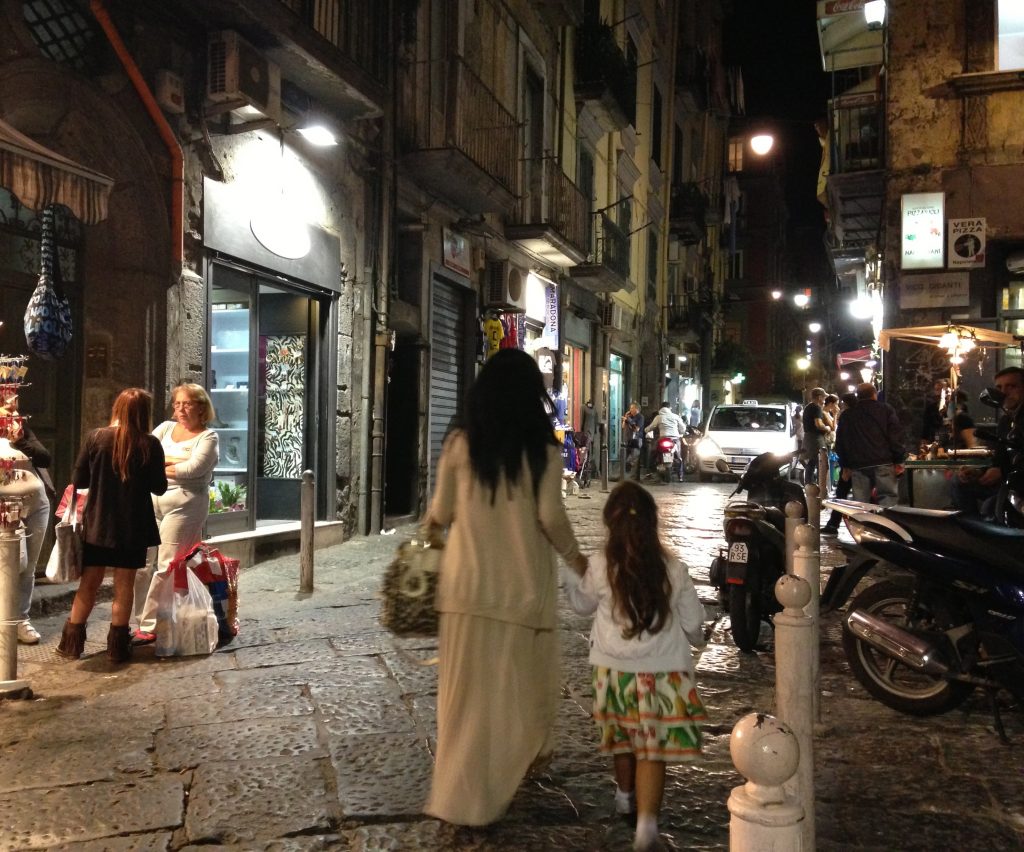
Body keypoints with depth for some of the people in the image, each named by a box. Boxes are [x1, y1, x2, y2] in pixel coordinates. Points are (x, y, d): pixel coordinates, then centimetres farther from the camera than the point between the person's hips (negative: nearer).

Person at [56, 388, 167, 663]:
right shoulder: (151, 445, -10)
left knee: (89, 583, 13)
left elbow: (78, 480, -1)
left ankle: (72, 642, 18)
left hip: (98, 524, 1)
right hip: (133, 527, -1)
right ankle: (117, 645, 13)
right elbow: (159, 487, -4)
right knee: (124, 584, 8)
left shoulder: (96, 437, -7)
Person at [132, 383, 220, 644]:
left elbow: (192, 469, -15)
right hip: (152, 500, 5)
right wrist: (173, 461, -10)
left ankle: (149, 627, 4)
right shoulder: (165, 428, 15)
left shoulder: (208, 437, 0)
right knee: (140, 564, 3)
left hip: (184, 503, -5)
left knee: (167, 568, -3)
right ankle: (141, 622, 12)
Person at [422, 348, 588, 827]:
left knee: (469, 683, 10)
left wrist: (429, 529, 27)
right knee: (516, 679, 15)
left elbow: (440, 512, 5)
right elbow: (550, 516, -9)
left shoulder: (460, 443, -1)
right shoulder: (543, 449, -5)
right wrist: (575, 557, 8)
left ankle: (463, 792, 20)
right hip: (523, 580, -1)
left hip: (469, 578, 2)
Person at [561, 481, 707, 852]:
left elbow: (583, 604, 9)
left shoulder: (600, 567, -10)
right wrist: (698, 640, 22)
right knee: (653, 749, 3)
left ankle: (626, 794, 45)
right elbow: (692, 622, 0)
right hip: (662, 672, -1)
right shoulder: (674, 570, -10)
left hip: (615, 669, 2)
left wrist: (569, 572, 24)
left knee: (623, 737, 23)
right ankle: (646, 822, -10)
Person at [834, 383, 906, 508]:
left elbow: (840, 443, 16)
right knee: (887, 502, -4)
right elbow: (896, 436, -1)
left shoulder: (846, 415, 16)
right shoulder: (886, 409, 8)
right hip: (883, 463, -2)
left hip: (858, 466, 2)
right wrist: (899, 461, 1)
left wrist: (845, 466, 20)